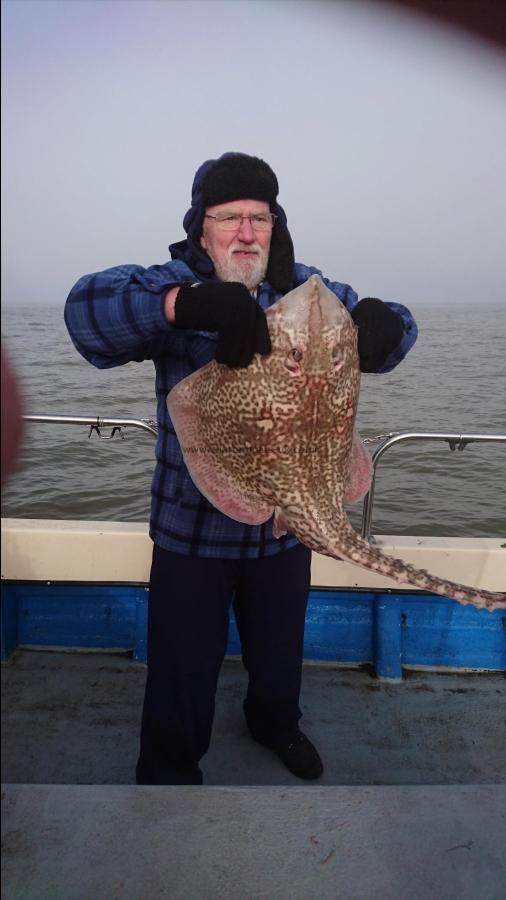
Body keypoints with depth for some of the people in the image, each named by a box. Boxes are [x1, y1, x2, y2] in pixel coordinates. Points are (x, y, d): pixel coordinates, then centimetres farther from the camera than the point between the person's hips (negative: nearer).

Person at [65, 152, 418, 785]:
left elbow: (395, 330, -1)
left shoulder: (305, 288, 1)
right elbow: (88, 306, -28)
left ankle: (274, 724, 58)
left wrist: (378, 323, -27)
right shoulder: (175, 282, -10)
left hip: (285, 523, 4)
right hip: (192, 527, -3)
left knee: (279, 653, 26)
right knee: (183, 670, 10)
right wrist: (191, 302, -46)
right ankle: (168, 776, 40)